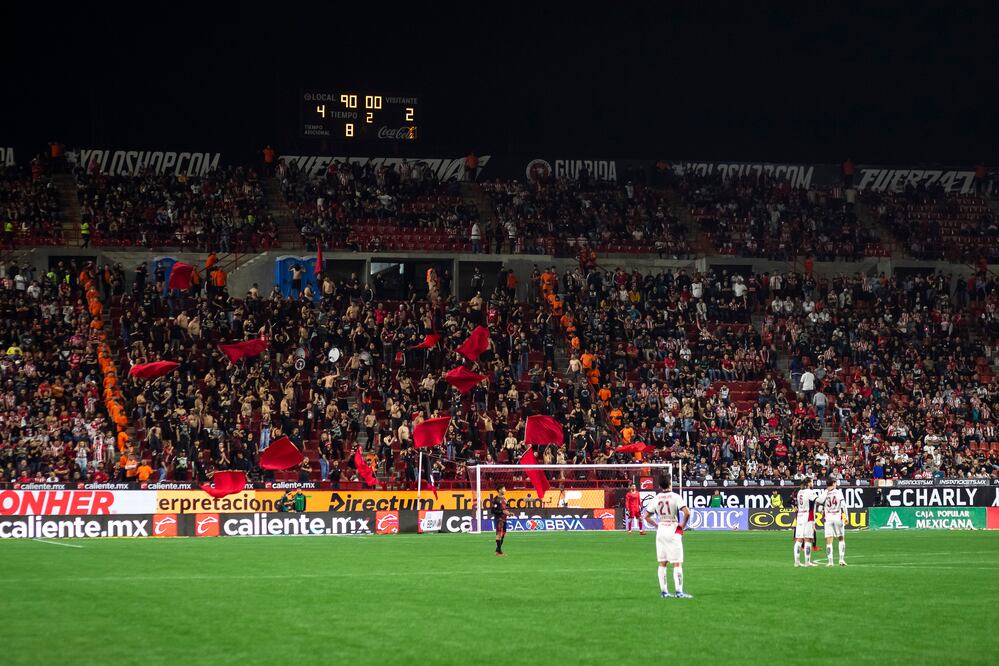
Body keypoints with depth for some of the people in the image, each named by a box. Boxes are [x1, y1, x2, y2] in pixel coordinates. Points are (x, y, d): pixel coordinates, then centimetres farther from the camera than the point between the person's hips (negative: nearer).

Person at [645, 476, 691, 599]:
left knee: (662, 563, 10)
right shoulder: (675, 497, -10)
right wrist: (683, 524, -4)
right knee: (677, 563, -3)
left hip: (660, 531, 5)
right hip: (674, 531, -5)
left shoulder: (656, 499, 4)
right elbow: (687, 513, -19)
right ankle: (679, 592, -7)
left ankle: (664, 591, 12)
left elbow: (647, 516, 10)